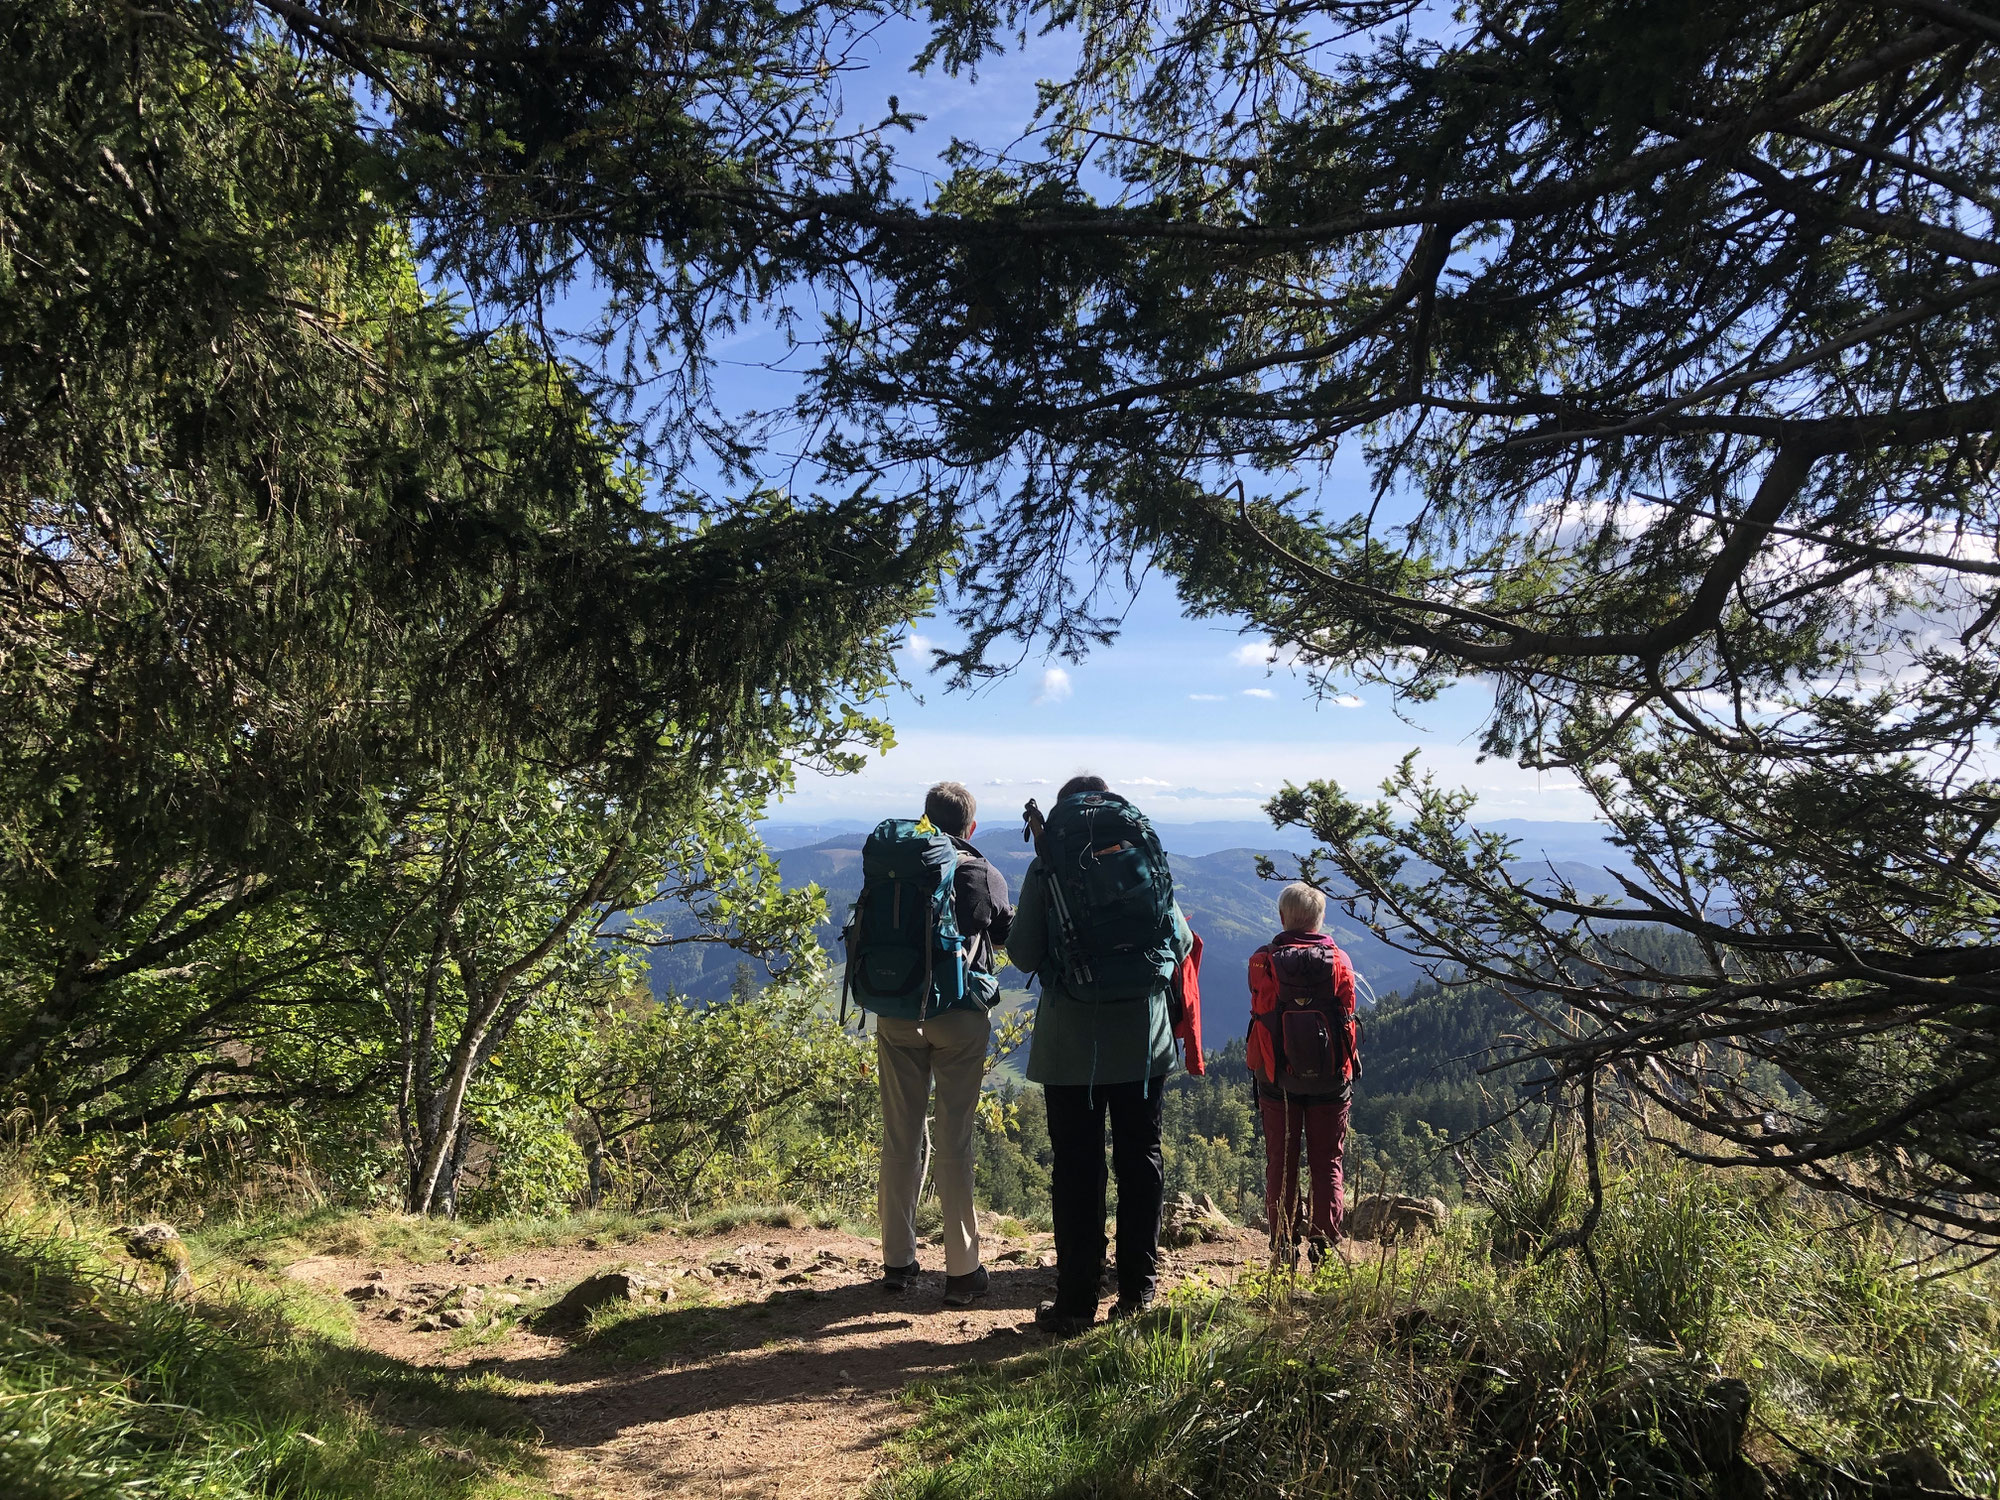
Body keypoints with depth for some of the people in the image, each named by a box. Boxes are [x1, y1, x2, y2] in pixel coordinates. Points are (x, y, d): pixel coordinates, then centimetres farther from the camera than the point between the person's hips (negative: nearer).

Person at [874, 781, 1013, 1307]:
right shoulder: (985, 875, -1)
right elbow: (1007, 933, 12)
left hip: (897, 1015, 2)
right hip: (961, 1017, -2)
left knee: (900, 1138, 11)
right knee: (954, 1142, 4)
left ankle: (898, 1262, 20)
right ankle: (962, 1271, 9)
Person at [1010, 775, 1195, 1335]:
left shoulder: (1046, 867, -3)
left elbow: (1024, 955, -4)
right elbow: (1181, 941, 8)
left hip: (1071, 1041, -2)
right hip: (1143, 1036, 2)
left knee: (1075, 1168, 5)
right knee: (1141, 1161, 12)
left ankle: (1076, 1300, 10)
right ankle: (1137, 1292, 20)